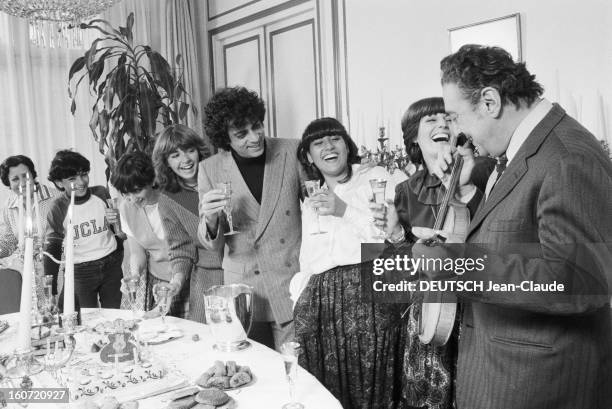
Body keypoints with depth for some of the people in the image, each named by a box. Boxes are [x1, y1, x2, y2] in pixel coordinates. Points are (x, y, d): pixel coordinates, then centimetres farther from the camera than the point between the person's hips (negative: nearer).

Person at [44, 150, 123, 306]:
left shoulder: (102, 194, -5)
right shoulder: (58, 209, -8)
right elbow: (52, 248, 0)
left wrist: (117, 220, -16)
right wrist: (50, 292, -3)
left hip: (112, 265, 1)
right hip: (80, 272, -1)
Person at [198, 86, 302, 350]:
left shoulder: (292, 151, -5)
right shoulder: (210, 169, -2)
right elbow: (212, 244, 1)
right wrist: (210, 219, -21)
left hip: (292, 282, -1)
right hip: (244, 287, 1)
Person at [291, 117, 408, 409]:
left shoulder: (376, 177, 5)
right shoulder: (310, 204, 20)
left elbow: (395, 236, -4)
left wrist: (346, 211, -10)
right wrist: (298, 299, 8)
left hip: (371, 299, -4)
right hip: (320, 307, 4)